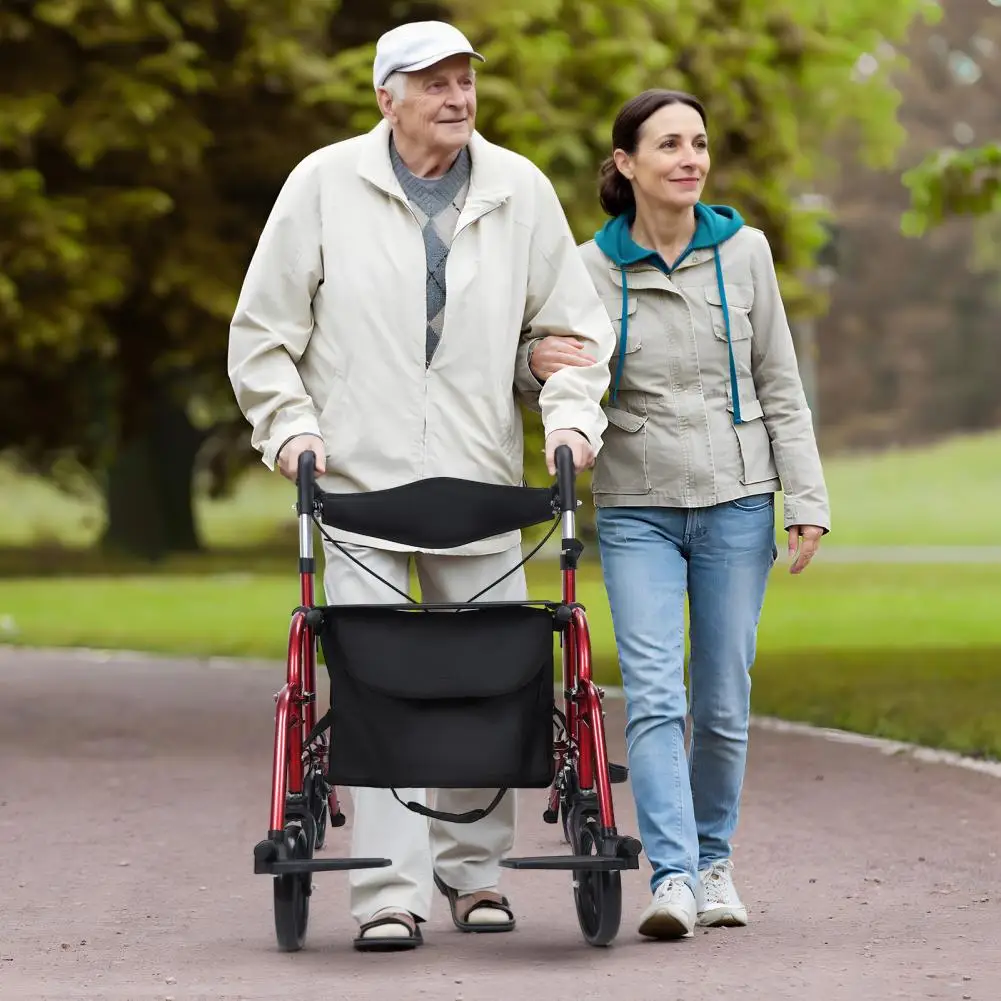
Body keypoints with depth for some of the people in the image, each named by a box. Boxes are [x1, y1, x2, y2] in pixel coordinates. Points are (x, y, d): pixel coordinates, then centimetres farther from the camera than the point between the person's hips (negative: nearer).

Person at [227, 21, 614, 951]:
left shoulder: (520, 190, 7)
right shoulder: (325, 184, 2)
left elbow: (567, 322, 15)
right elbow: (262, 332, 7)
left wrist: (570, 413, -1)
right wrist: (289, 425, -5)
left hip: (480, 482, 2)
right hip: (356, 477, -2)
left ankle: (472, 865, 22)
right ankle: (388, 889, -6)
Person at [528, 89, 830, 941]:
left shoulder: (742, 252, 2)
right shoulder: (591, 268, -1)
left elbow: (780, 388, 6)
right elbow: (570, 389, 9)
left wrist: (806, 500, 0)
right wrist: (541, 365, -15)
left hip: (736, 502, 1)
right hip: (638, 509, -1)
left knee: (723, 702, 5)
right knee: (654, 696, -13)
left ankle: (714, 861, 23)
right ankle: (673, 876, -16)